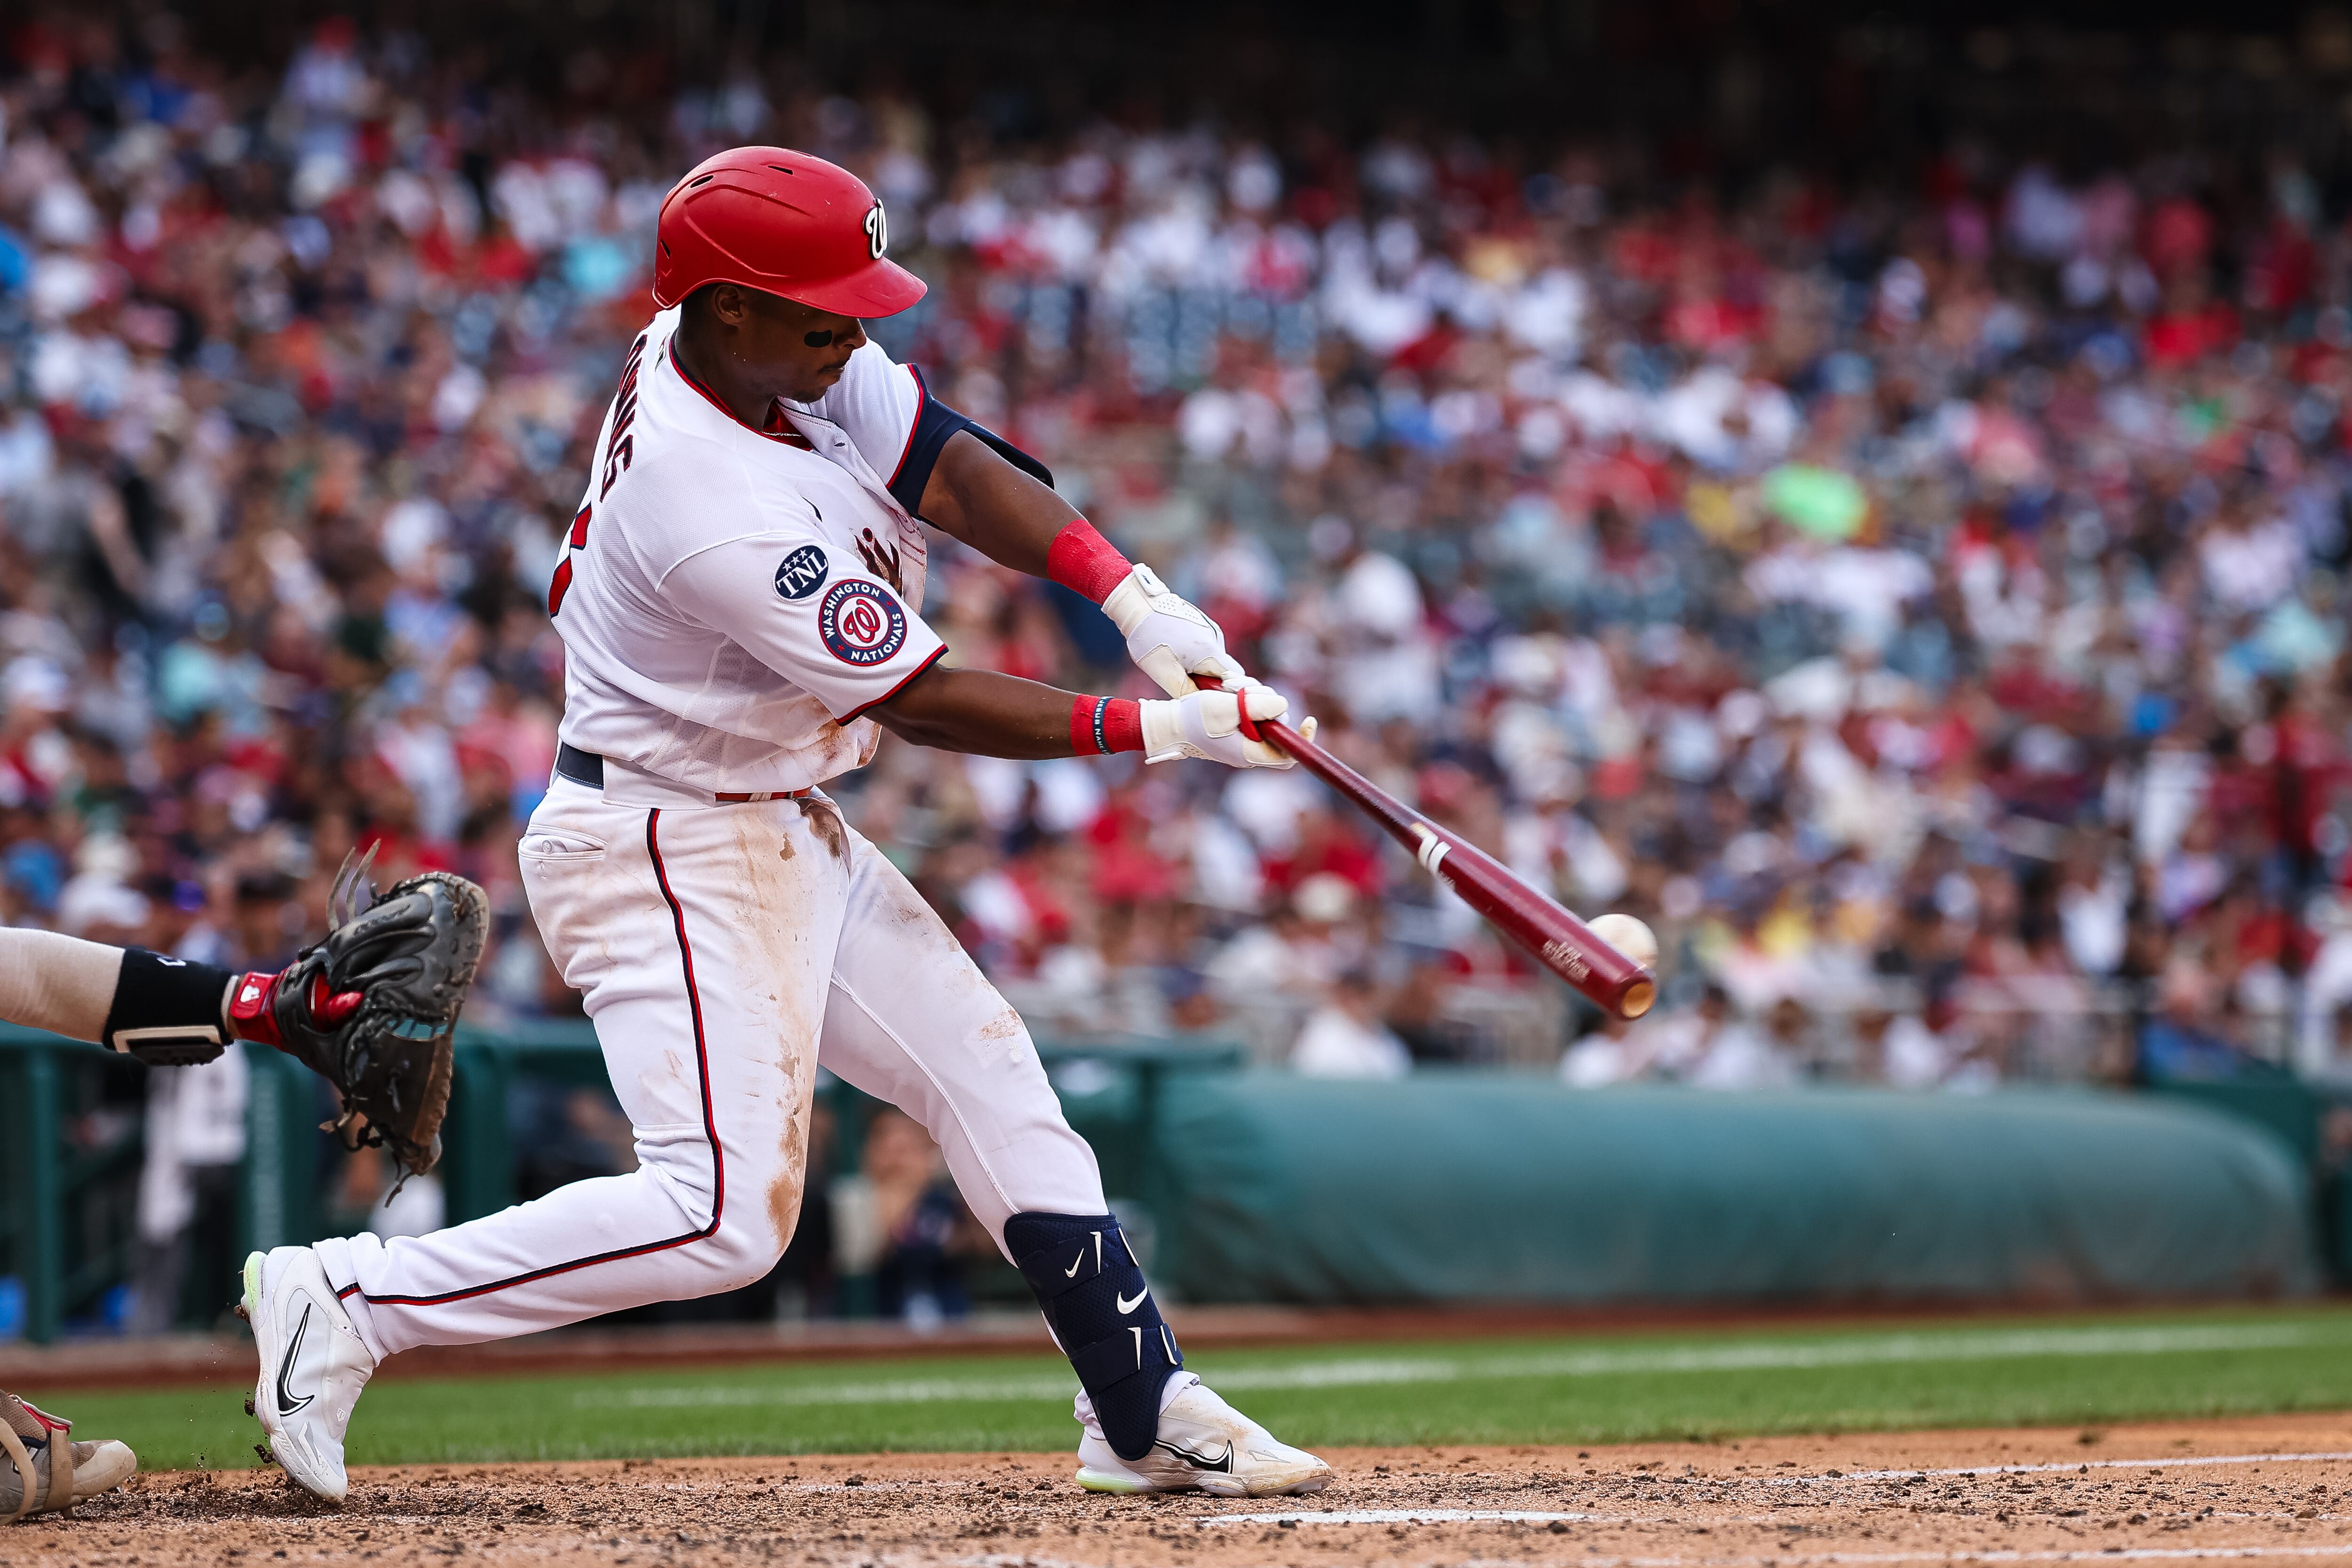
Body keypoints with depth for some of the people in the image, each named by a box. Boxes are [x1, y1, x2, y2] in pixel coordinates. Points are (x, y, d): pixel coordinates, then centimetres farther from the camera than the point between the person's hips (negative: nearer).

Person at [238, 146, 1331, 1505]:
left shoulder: (791, 357, -5)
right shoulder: (715, 507, -30)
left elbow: (953, 470, -9)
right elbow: (923, 705, -21)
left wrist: (1133, 594, -25)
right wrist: (1162, 732, -17)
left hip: (778, 828, 10)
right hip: (666, 854, -10)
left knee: (989, 1074, 10)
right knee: (726, 1211, -17)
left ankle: (1147, 1413, 15)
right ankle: (346, 1302, -10)